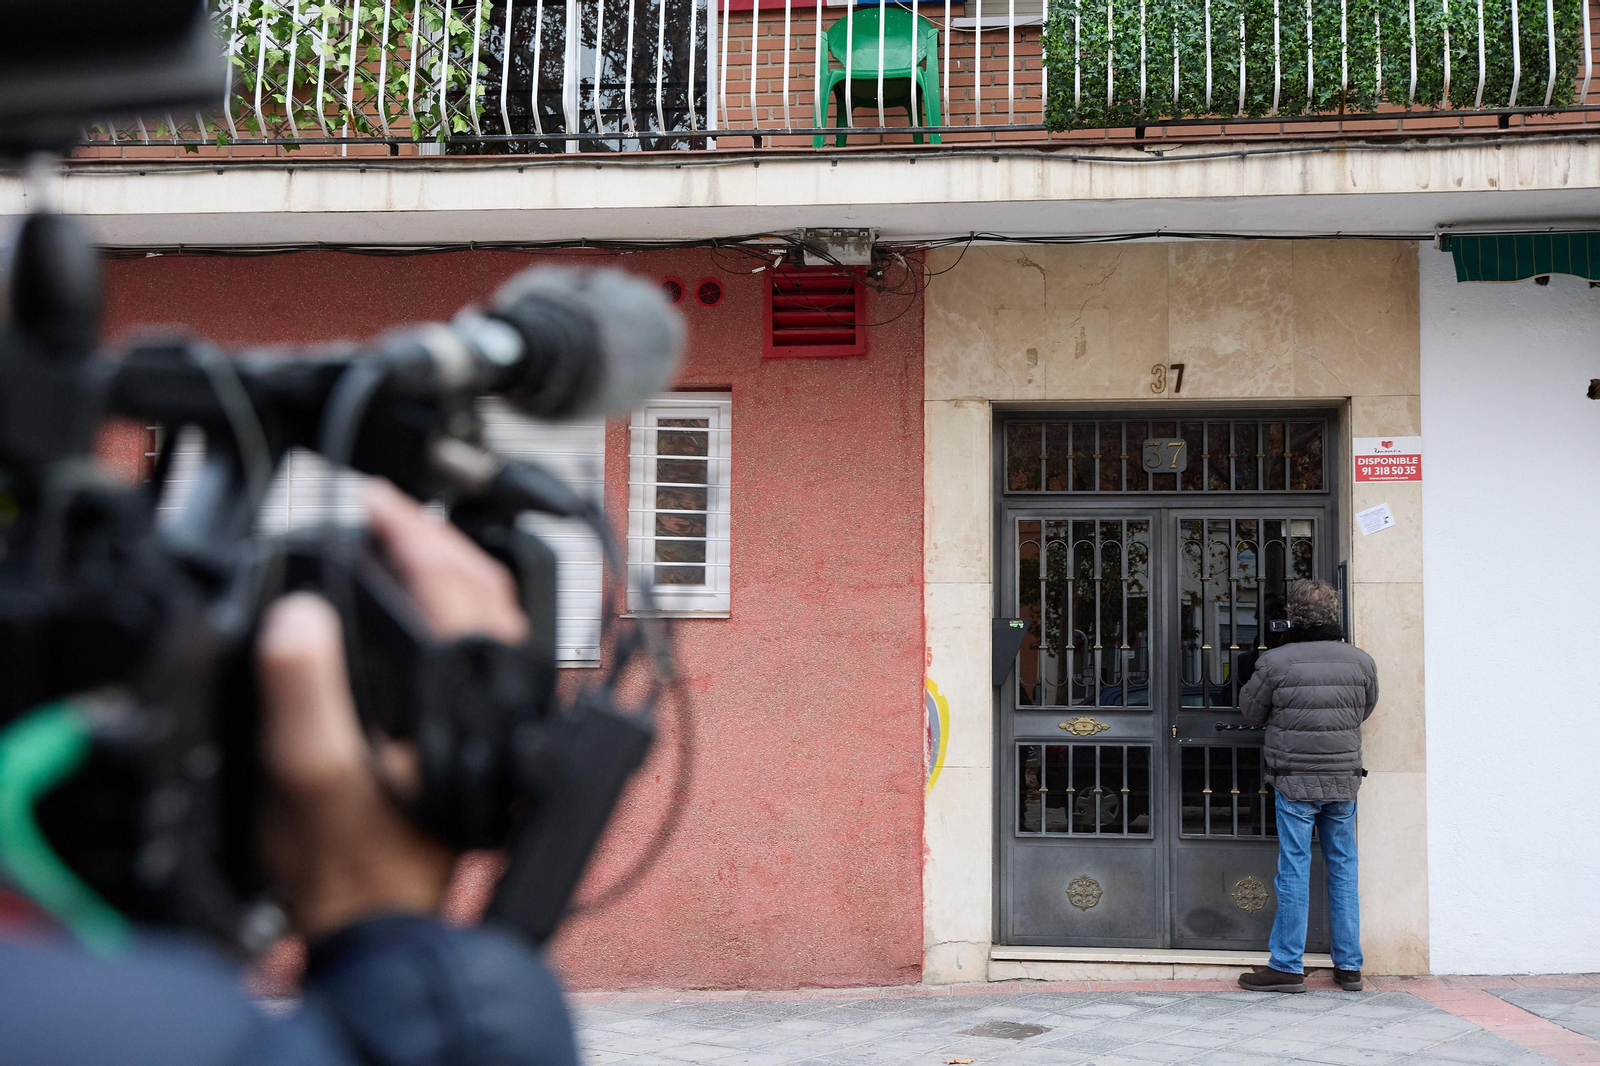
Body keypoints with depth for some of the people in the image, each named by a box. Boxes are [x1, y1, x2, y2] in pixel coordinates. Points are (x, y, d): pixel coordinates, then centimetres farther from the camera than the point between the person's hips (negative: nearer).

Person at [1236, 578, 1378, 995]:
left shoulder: (1274, 662, -11)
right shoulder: (1360, 661, -1)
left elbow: (1251, 712, 3)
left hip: (1295, 780, -3)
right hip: (1344, 780, 3)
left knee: (1294, 871, 0)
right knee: (1343, 869, 11)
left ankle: (1287, 966, 4)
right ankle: (1349, 965, 16)